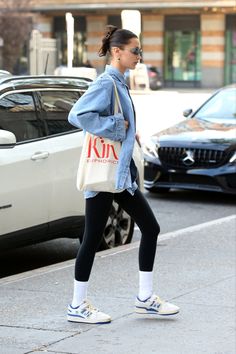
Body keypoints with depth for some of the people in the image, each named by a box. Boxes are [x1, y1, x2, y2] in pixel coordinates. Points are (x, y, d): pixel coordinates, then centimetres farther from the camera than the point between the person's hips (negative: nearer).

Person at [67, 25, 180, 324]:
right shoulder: (106, 83, -15)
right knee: (93, 238, -1)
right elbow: (77, 115, -26)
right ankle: (78, 306, 9)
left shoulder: (119, 83, 14)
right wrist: (116, 126, -20)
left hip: (121, 173, 10)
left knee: (150, 228, 10)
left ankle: (145, 298, 17)